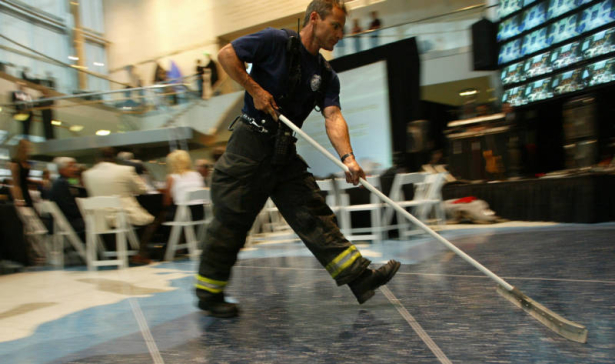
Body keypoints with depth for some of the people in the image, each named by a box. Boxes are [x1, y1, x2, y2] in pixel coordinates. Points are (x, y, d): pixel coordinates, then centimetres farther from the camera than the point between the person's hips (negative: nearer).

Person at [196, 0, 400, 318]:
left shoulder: (326, 75, 10)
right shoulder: (276, 41, -5)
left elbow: (333, 117, -3)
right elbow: (226, 54, -6)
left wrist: (347, 157, -19)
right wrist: (255, 90, -14)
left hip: (285, 155, 6)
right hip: (249, 146, -6)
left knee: (314, 214, 1)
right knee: (230, 221, 0)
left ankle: (358, 275, 1)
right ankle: (208, 293, 15)